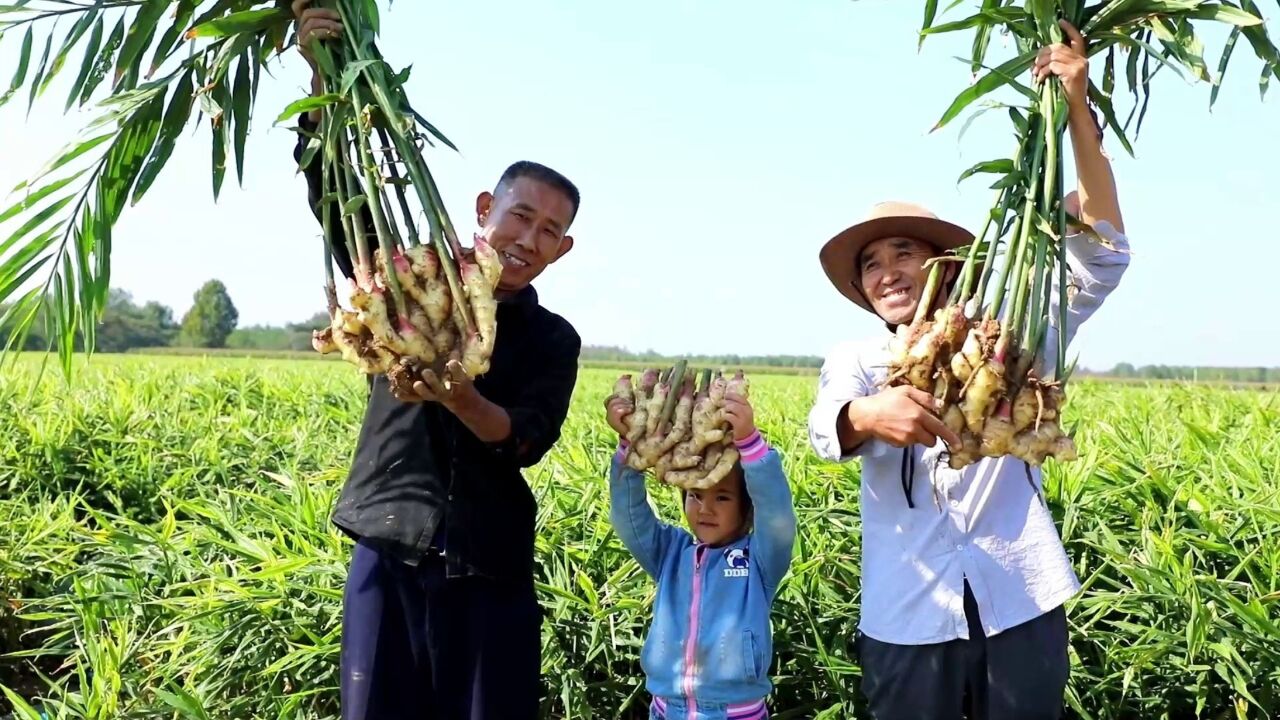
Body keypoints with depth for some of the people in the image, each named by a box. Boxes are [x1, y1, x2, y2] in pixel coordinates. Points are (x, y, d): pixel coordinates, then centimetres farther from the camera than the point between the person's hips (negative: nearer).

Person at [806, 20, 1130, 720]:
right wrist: (868, 415, -41)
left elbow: (1101, 255, -6)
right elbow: (828, 429, -16)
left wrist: (1078, 111, -13)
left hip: (1020, 607, 0)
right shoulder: (853, 361, 6)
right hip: (908, 620, 0)